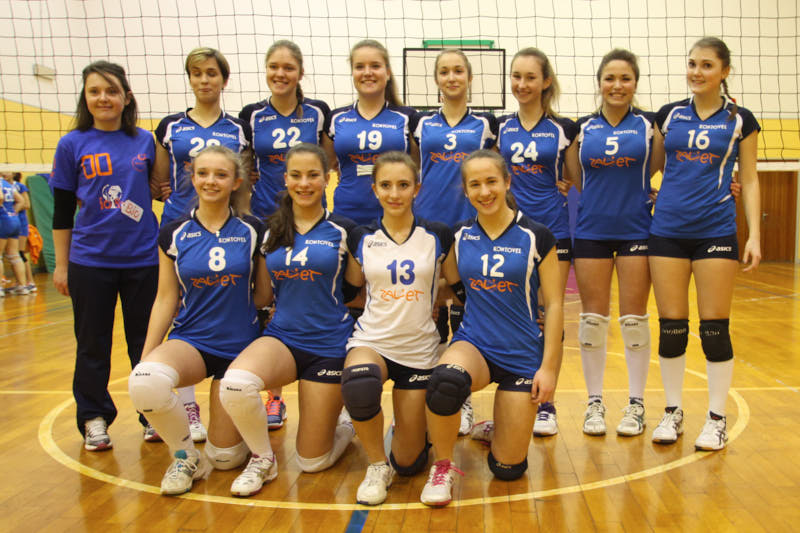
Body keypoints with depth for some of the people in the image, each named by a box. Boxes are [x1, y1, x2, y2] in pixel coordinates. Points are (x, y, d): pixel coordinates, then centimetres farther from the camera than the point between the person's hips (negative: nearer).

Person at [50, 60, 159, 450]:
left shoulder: (144, 141, 3)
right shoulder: (72, 145, 0)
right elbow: (62, 212, 3)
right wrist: (61, 265, 3)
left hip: (143, 259, 1)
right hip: (90, 261, -1)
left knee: (146, 342, 10)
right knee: (92, 344, 9)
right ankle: (94, 419, 24)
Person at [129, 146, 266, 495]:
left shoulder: (253, 231, -1)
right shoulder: (174, 234, 1)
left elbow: (264, 294, 6)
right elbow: (166, 299, 3)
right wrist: (145, 356, -2)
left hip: (239, 346, 0)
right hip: (190, 339, 1)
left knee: (225, 458, 0)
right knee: (145, 381, -36)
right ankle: (186, 455, -8)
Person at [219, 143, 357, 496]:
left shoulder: (342, 231, -2)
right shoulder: (270, 231, 6)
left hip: (329, 344, -2)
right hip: (282, 336, 2)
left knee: (312, 462, 2)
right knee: (235, 383, -33)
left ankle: (345, 426, 37)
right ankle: (263, 459, -5)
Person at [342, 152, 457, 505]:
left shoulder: (439, 237, -3)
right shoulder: (360, 238, -1)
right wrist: (381, 304, 0)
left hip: (419, 350, 0)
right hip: (371, 341, 0)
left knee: (408, 463, 3)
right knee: (359, 384, -39)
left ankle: (413, 425, 39)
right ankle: (377, 465, -12)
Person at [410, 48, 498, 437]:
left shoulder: (486, 124, 8)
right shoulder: (420, 123, 10)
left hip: (470, 226, -1)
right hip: (427, 225, 1)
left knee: (464, 313, 2)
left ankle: (462, 401, 13)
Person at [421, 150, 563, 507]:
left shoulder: (535, 237, -5)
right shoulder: (459, 236, 2)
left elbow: (554, 304, -4)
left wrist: (549, 366, -8)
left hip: (523, 356, -1)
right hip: (474, 343, 1)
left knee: (507, 469, 1)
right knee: (445, 380, -38)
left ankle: (500, 427, 38)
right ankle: (442, 468, -11)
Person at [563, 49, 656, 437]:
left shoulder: (649, 124, 3)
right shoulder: (582, 128, 6)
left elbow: (654, 170, 9)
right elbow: (578, 182, 10)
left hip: (636, 230, -1)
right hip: (591, 230, 1)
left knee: (634, 318, 2)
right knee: (593, 318, 4)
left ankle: (636, 403, 16)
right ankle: (594, 402, 16)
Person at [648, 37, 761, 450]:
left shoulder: (740, 120, 4)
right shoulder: (668, 115, 8)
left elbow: (749, 180, 4)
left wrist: (754, 235, -4)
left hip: (716, 231, -1)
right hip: (667, 230, 2)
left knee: (714, 327, 0)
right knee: (671, 327, 4)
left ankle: (716, 419, 14)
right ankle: (672, 412, 18)